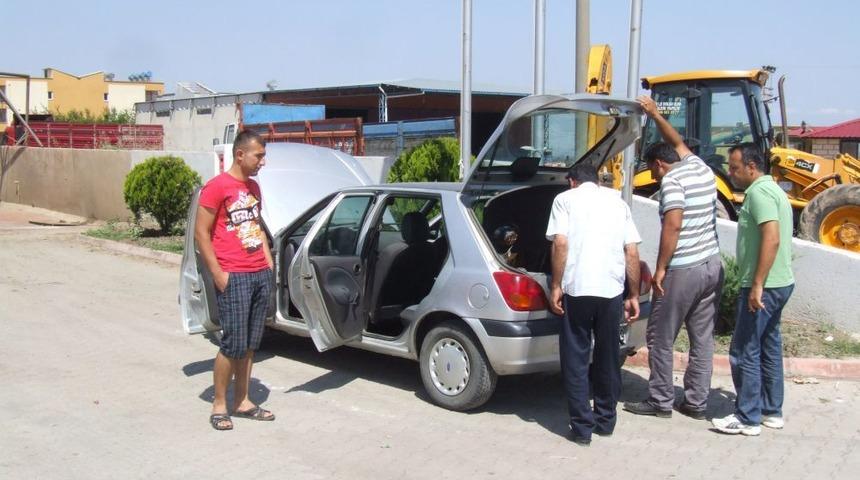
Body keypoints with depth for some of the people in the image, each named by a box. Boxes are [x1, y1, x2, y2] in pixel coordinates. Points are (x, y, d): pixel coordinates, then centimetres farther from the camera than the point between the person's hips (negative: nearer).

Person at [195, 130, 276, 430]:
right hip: (234, 278, -7)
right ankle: (219, 405, 9)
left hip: (261, 275, 7)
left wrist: (269, 262, 13)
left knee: (250, 344, 11)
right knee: (234, 344, -5)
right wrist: (218, 274, -13)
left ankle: (242, 402, 20)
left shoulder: (253, 187, 14)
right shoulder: (217, 187, -10)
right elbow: (201, 233, -10)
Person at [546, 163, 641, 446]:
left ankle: (582, 428, 6)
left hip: (577, 288, -3)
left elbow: (560, 243, -7)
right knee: (608, 357, 17)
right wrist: (634, 296, 14)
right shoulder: (617, 201, 17)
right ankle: (606, 421, 27)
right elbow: (632, 252, 11)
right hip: (612, 289, 3)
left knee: (576, 359, 6)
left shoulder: (565, 199, 7)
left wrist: (555, 287, -2)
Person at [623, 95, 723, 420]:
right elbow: (677, 142, 30)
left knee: (660, 338, 5)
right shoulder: (701, 169, 12)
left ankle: (660, 401, 12)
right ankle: (696, 402, 18)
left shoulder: (672, 180, -12)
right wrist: (654, 114, 33)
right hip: (712, 266, 8)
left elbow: (673, 226, -22)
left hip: (682, 271, -8)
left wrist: (660, 268, -16)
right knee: (703, 338, 11)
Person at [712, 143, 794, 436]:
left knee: (745, 352, -4)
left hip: (763, 287, -11)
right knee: (769, 347, 16)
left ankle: (748, 418, 2)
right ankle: (772, 411, 25)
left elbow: (772, 238, -26)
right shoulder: (771, 190, 16)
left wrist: (757, 285, -27)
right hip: (780, 283, 11)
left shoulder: (759, 193, -16)